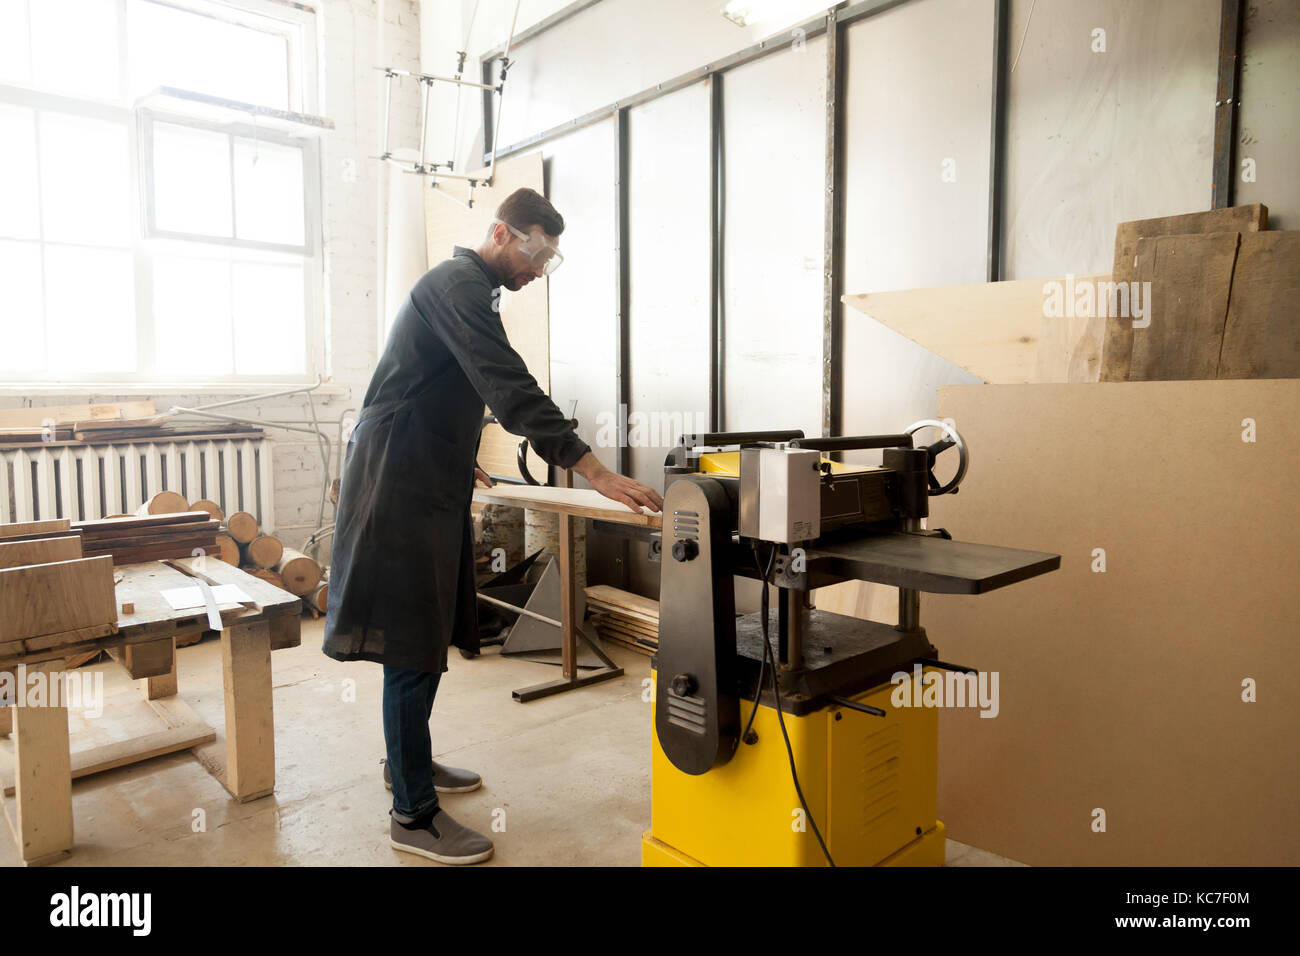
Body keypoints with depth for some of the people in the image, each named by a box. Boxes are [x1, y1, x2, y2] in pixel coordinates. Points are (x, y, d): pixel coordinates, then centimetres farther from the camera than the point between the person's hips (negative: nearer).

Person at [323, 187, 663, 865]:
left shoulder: (466, 286, 19)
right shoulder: (458, 285, -15)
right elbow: (510, 389, -27)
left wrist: (458, 459, 34)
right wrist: (594, 471, -31)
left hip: (428, 481, 10)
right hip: (402, 485, -10)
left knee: (428, 636, 17)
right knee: (413, 647, -6)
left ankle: (407, 760, 33)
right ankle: (414, 815, 5)